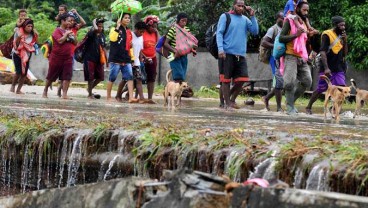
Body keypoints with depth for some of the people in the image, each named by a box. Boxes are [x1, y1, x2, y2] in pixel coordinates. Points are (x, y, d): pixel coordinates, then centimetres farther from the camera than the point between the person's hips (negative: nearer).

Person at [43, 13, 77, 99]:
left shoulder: (69, 31, 12)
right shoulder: (57, 31, -8)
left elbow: (75, 43, 14)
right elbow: (60, 41, -23)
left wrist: (73, 36, -3)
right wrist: (66, 34, -13)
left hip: (68, 58, 5)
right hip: (57, 57, -5)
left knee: (67, 77, -6)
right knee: (51, 76, 7)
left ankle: (65, 94, -7)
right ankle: (45, 91, 23)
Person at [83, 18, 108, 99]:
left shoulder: (102, 36, 11)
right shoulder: (91, 34, -9)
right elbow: (95, 29, -33)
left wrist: (106, 60, 17)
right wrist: (94, 22, -13)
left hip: (99, 60, 6)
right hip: (90, 59, -6)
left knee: (100, 77, 6)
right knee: (90, 77, -3)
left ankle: (90, 88, 28)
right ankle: (90, 94, 8)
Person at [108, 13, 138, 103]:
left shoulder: (129, 32, 17)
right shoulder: (115, 29, -3)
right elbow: (112, 38, -24)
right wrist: (117, 27, -24)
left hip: (126, 59, 6)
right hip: (115, 58, -6)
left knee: (129, 77, -6)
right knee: (112, 77, 1)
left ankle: (131, 97, -12)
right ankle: (108, 96, 12)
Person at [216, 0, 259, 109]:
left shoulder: (245, 19, 13)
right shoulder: (225, 17, 0)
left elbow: (255, 31, 3)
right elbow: (219, 33, -5)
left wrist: (252, 16, -3)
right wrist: (220, 49, -17)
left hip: (241, 55, 4)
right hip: (227, 53, -4)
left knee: (241, 80, -1)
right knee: (226, 80, -1)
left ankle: (232, 99, 18)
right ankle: (227, 103, 5)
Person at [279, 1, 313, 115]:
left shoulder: (304, 23, 19)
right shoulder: (289, 21, -3)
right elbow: (281, 38, -11)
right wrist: (296, 34, -19)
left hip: (302, 58, 7)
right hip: (291, 56, -7)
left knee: (307, 81, 2)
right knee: (290, 82, -14)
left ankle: (291, 101, 16)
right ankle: (290, 107, -5)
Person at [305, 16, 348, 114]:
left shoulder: (341, 36, 12)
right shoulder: (327, 35, -9)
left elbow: (344, 54, 13)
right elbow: (323, 52, -16)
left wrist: (345, 41, -1)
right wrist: (326, 68, -24)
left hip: (338, 68, 6)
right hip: (328, 68, -6)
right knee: (321, 89, 1)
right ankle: (308, 107, 16)